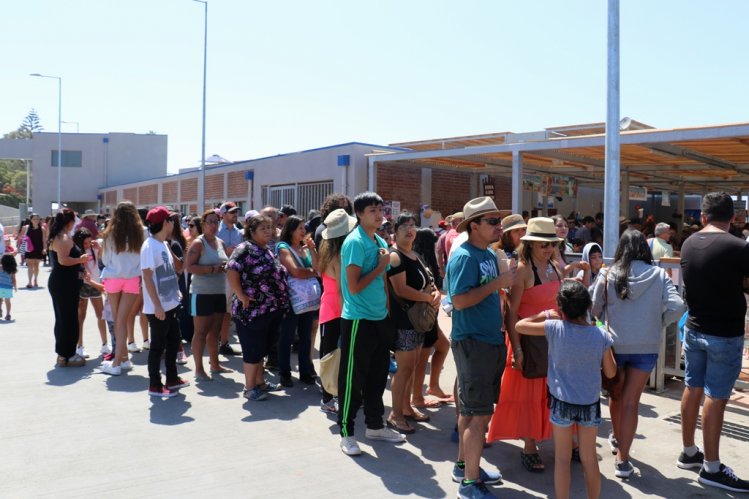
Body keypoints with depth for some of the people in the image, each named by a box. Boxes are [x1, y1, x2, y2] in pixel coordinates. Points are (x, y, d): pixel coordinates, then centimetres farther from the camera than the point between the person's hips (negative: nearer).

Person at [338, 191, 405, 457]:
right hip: (359, 320, -8)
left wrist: (386, 310, 12)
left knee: (377, 376, 17)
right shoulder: (355, 242, -15)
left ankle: (375, 425, 32)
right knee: (353, 379, 2)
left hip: (380, 319, 8)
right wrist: (381, 265, -13)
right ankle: (346, 433, 15)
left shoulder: (381, 243, 10)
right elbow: (354, 286, -21)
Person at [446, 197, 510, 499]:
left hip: (491, 340, 9)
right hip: (472, 341, -9)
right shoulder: (463, 256, -17)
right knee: (479, 414, -4)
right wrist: (496, 284, -20)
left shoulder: (490, 255, 11)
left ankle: (464, 465, 33)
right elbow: (460, 300, -25)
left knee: (472, 410, 19)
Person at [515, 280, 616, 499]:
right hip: (590, 403, 2)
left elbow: (519, 326, -5)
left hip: (562, 402, -2)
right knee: (589, 458, 16)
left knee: (562, 458, 11)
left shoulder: (555, 328, -15)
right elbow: (610, 372, 0)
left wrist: (544, 315, 6)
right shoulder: (601, 335, -9)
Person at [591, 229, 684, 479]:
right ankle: (622, 460, 7)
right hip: (647, 346, 0)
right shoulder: (659, 275, -7)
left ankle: (617, 438, 45)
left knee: (616, 395, 23)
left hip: (614, 344, 1)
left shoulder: (608, 274, -8)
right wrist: (658, 323, 4)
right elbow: (677, 307, -13)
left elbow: (595, 309, -3)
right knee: (631, 402, 6)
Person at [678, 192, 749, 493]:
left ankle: (688, 452, 28)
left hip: (694, 329, 6)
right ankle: (711, 468, 11)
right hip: (725, 334, -6)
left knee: (692, 389, 15)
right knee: (715, 398, 1)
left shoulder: (688, 244, 0)